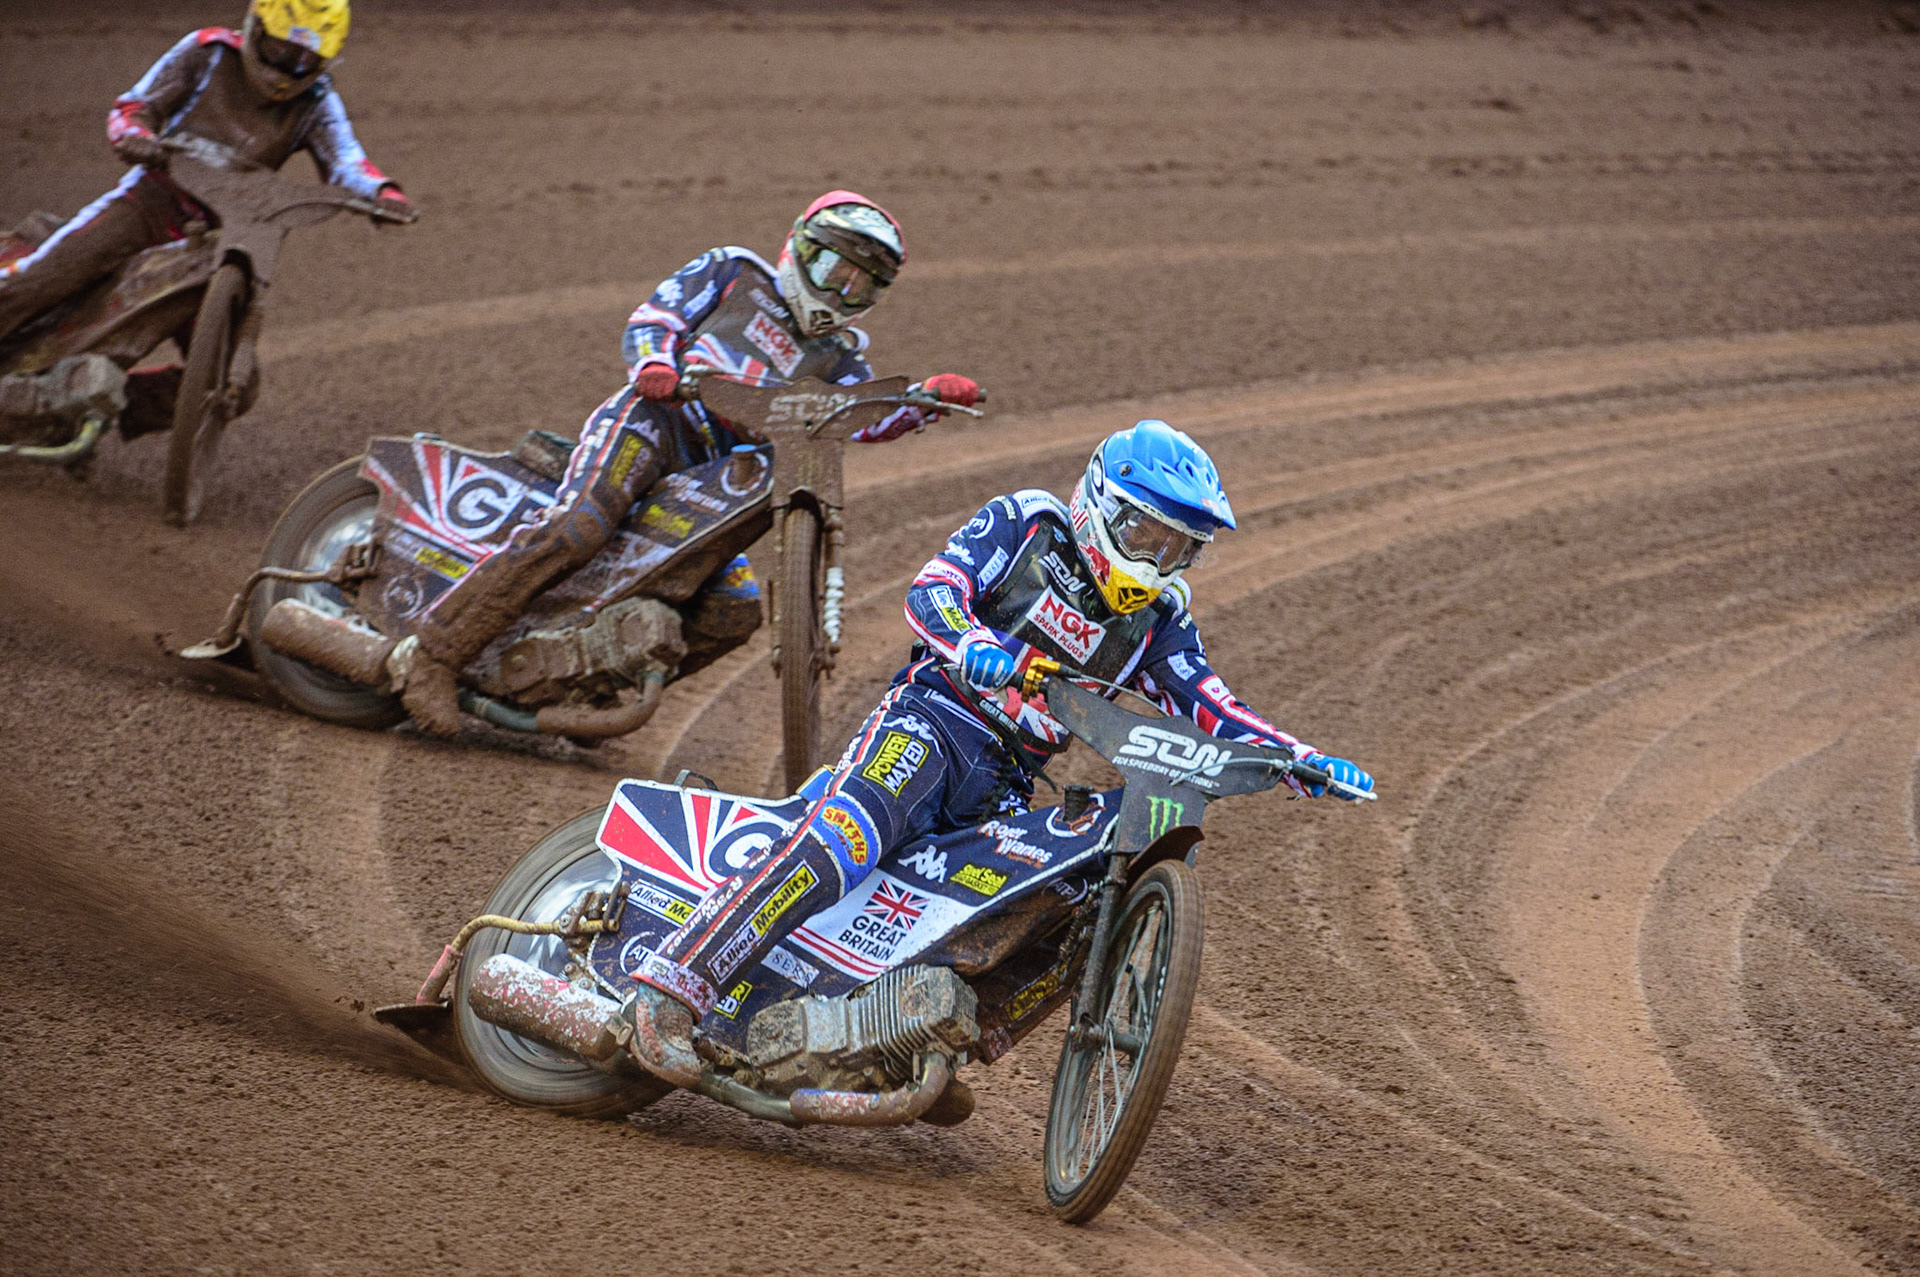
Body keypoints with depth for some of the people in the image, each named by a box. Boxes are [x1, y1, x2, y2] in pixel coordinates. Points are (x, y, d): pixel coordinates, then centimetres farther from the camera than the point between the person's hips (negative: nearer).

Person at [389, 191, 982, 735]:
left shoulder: (835, 354, 24)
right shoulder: (736, 272, 13)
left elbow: (870, 416, 6)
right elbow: (651, 317, 4)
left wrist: (932, 396, -12)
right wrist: (656, 364, -18)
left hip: (710, 478, 6)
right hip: (654, 420, -6)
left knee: (735, 611, -8)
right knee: (573, 530, -30)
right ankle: (432, 652, -29)